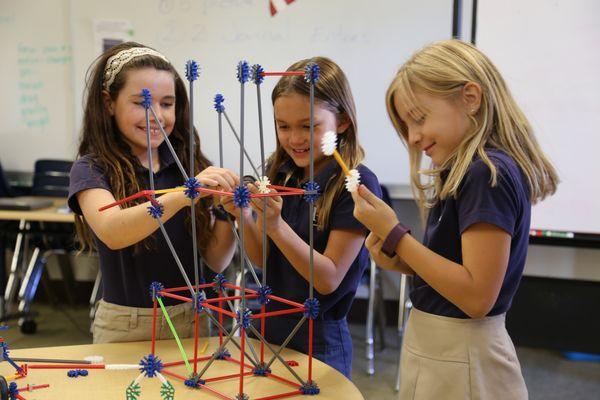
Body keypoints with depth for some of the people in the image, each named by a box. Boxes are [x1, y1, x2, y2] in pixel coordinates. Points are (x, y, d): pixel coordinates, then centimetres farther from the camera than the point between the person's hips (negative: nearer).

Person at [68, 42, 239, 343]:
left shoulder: (189, 164, -1)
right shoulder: (91, 169, -9)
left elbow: (216, 261, -2)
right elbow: (111, 232, -30)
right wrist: (183, 194, -42)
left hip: (191, 318, 3)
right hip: (124, 327, -3)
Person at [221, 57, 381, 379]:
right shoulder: (278, 172, -1)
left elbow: (329, 279, -18)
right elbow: (262, 259, 1)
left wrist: (276, 226, -30)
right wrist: (243, 216, -18)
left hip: (320, 340, -5)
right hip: (267, 327, 5)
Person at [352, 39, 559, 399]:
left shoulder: (489, 173, -19)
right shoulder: (466, 173, 8)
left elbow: (477, 296, -23)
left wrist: (394, 234, -21)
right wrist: (397, 259, -5)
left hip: (459, 363, -8)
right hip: (444, 352, 8)